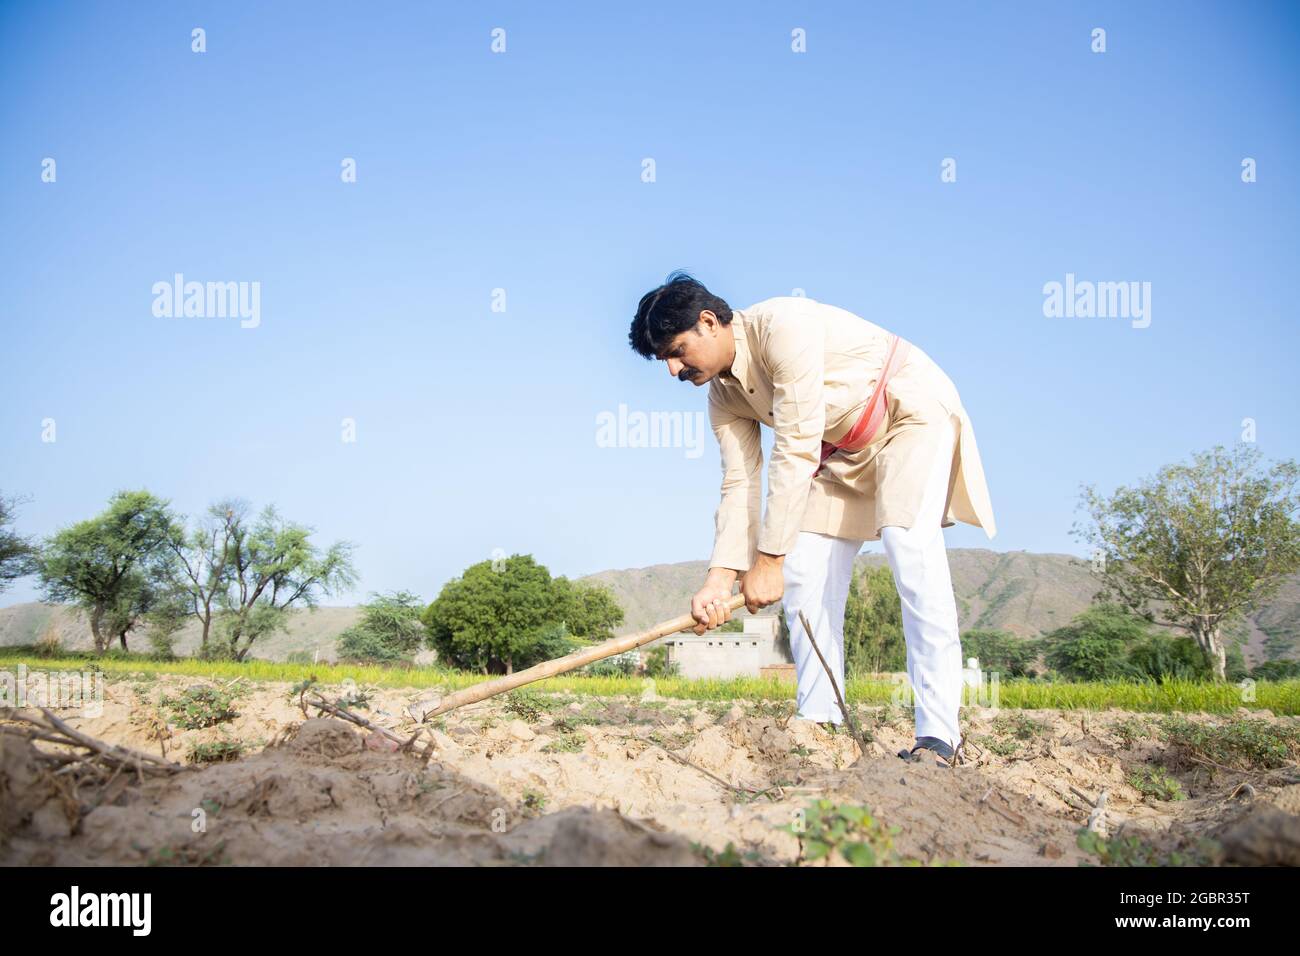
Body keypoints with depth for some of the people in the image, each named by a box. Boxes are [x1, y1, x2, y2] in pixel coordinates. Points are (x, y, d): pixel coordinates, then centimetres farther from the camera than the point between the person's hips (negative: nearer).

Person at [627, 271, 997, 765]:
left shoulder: (783, 325, -29)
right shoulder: (724, 397, -3)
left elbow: (796, 452, -32)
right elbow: (740, 486, -5)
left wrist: (768, 560, -31)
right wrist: (719, 579, -18)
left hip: (913, 412, -9)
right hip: (843, 449, 9)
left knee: (909, 545, -26)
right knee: (804, 574, -3)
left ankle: (937, 735, -28)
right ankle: (819, 725, 4)